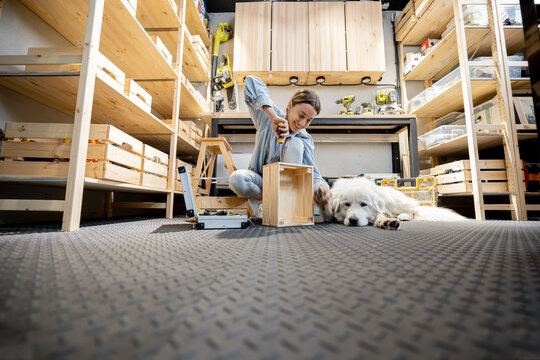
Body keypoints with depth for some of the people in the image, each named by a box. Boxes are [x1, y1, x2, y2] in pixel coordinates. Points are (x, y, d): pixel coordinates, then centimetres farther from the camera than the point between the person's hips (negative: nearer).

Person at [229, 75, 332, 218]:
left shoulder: (305, 140, -10)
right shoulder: (268, 118, -12)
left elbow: (313, 173, -18)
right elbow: (251, 82, -23)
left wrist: (322, 186, -42)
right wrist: (273, 117, -36)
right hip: (260, 179, 0)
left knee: (295, 143, -26)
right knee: (236, 178, -36)